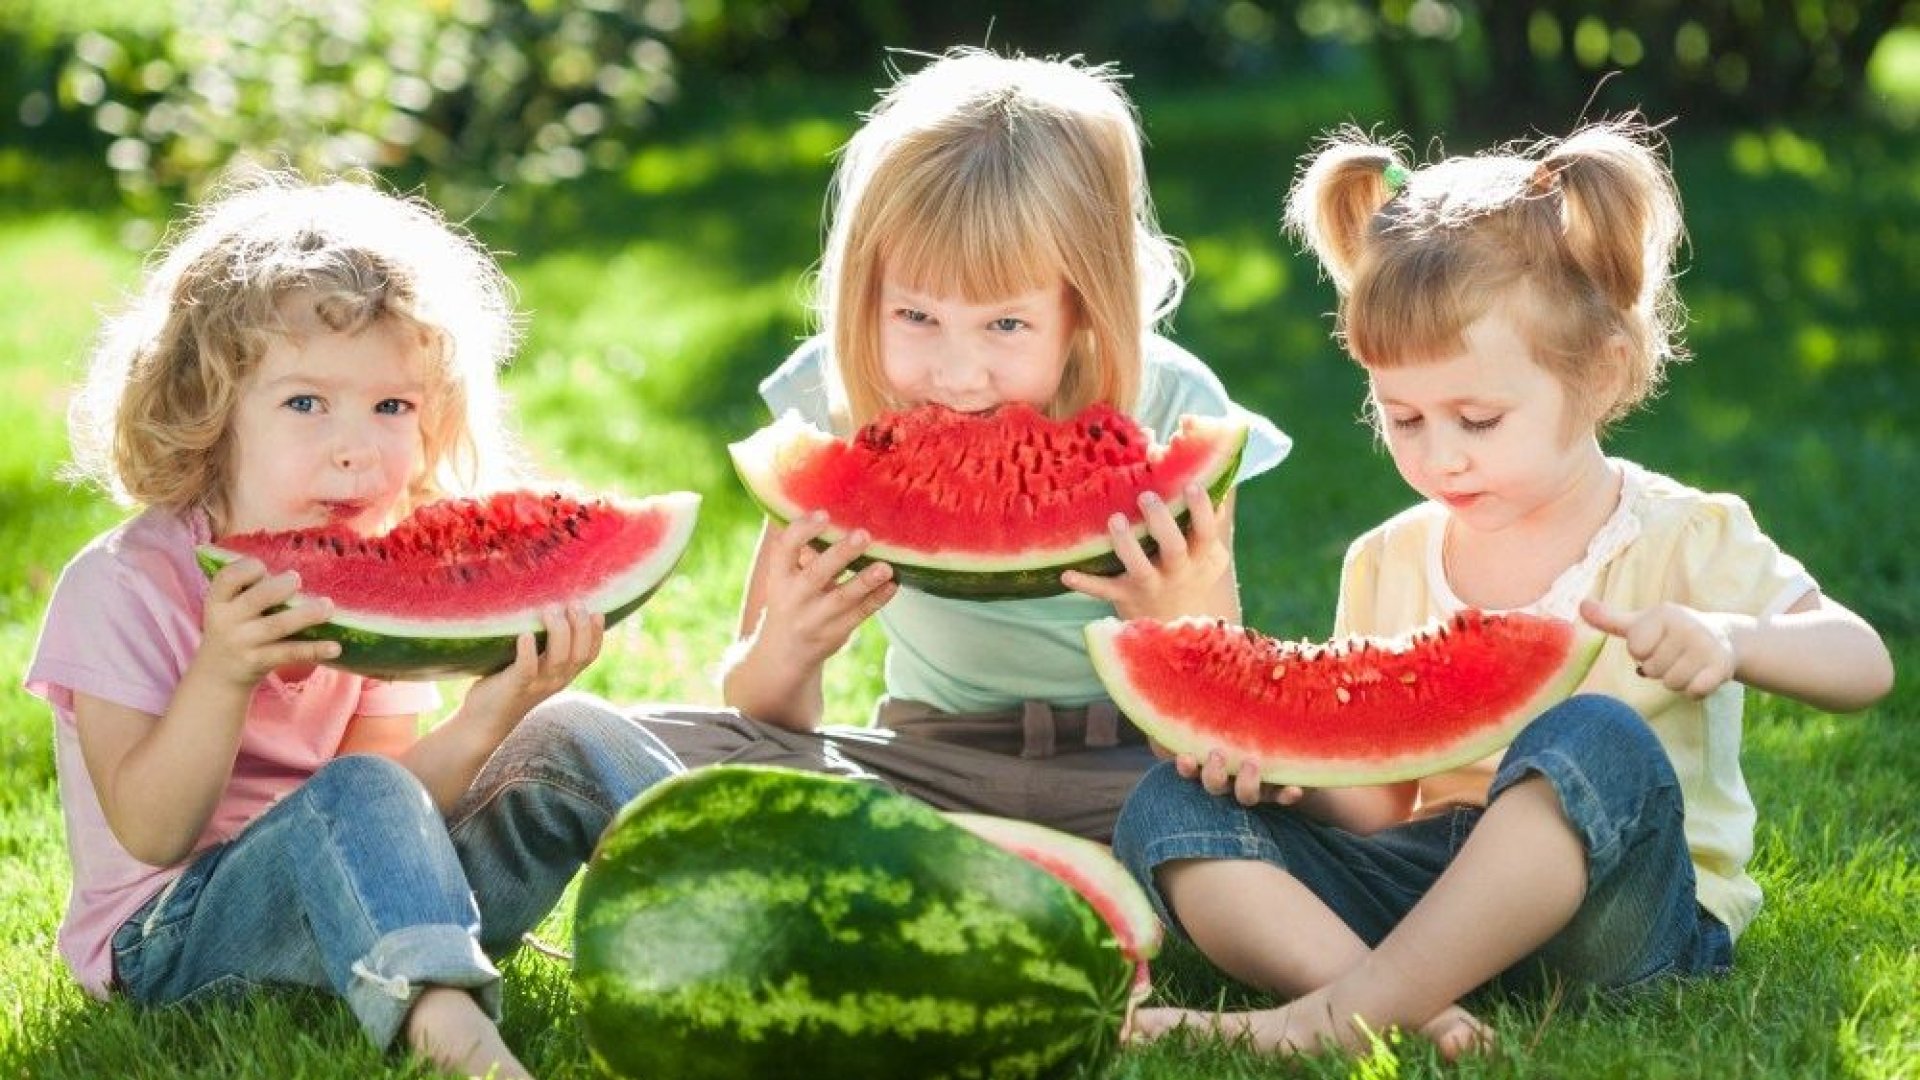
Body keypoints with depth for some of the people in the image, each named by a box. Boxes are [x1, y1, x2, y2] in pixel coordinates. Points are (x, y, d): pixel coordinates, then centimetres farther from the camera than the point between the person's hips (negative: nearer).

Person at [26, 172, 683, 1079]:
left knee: (570, 740, -6)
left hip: (379, 920, 6)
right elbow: (151, 835, -20)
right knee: (356, 799, -36)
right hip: (172, 936, -6)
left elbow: (391, 826, -5)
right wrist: (223, 675, -34)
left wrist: (482, 724, -23)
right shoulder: (125, 586, -13)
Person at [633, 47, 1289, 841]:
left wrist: (1189, 628, -33)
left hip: (1128, 766, -2)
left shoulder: (1172, 413, -15)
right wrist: (782, 654, -28)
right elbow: (759, 718, -3)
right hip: (928, 760, 3)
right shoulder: (833, 402, -11)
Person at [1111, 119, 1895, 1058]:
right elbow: (1379, 806, 9)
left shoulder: (1687, 540, 1)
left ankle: (1337, 1014, -38)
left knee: (1599, 742, -37)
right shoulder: (1386, 566, 11)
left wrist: (1729, 639, -27)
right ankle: (1403, 1006, -37)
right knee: (1168, 810, -14)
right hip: (1427, 879, 4)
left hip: (1609, 906, -4)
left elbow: (1864, 666, -7)